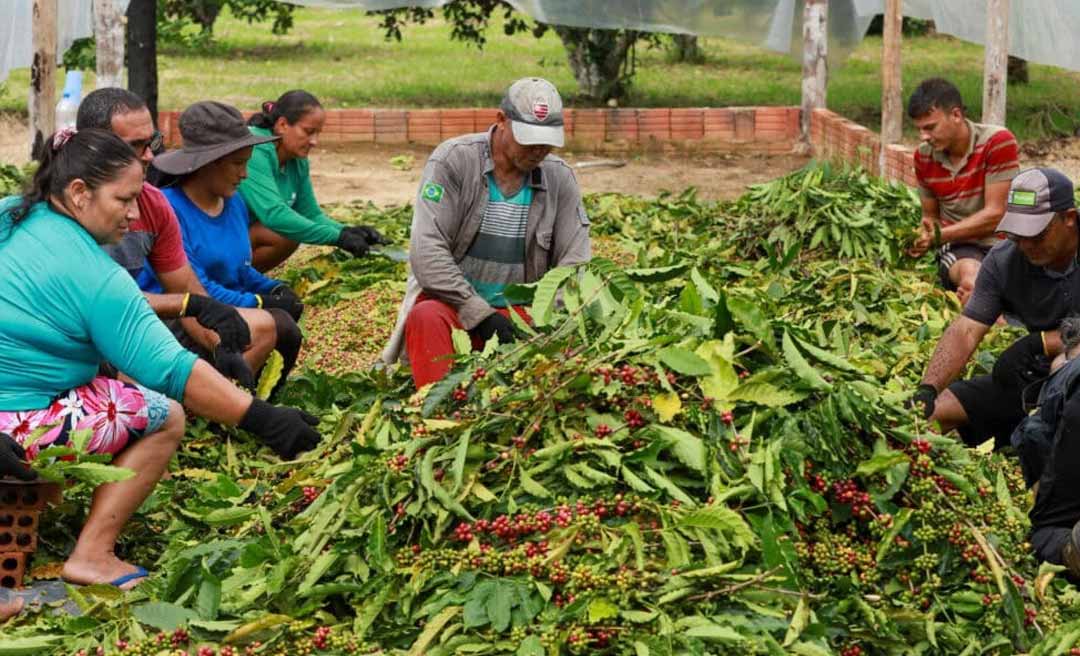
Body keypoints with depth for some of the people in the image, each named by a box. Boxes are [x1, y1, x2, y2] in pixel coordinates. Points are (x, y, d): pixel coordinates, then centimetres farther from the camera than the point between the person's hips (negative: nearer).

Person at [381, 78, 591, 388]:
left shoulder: (559, 178, 4)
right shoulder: (453, 160, -8)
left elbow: (574, 263, 4)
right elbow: (427, 252, -16)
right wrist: (479, 314, -22)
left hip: (521, 311, 3)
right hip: (450, 301, -3)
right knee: (427, 319, -37)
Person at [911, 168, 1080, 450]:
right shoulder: (1003, 260, -3)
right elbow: (965, 331, -10)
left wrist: (1039, 343, -23)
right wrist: (927, 390, -23)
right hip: (1035, 380, 5)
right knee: (935, 410, -5)